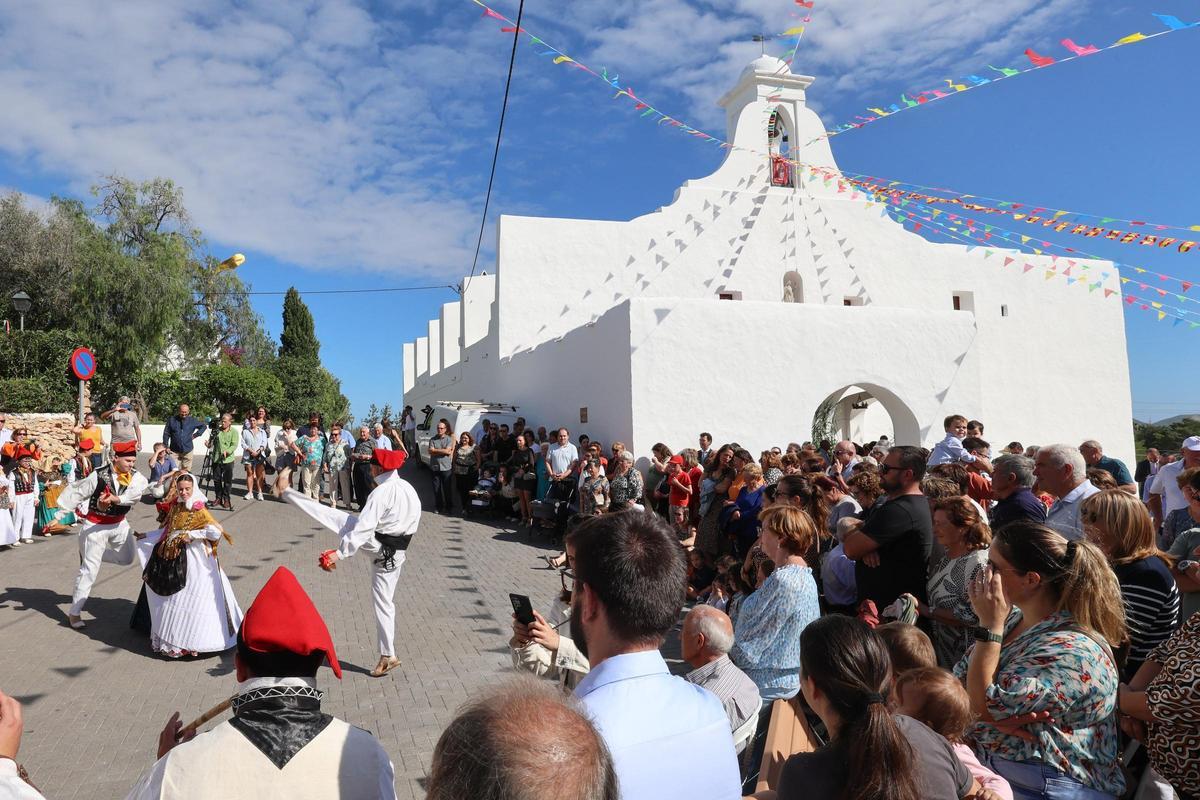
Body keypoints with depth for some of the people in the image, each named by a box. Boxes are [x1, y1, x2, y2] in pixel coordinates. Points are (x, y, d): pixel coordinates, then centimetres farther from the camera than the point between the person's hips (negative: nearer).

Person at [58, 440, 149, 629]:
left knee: (126, 558, 20)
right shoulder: (99, 475, -20)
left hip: (119, 524, 5)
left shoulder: (136, 477, -11)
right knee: (89, 569, -3)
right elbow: (76, 493, -13)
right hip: (96, 525, -5)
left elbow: (136, 492, -32)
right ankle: (74, 612, 10)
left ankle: (90, 553, 38)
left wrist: (116, 499, -48)